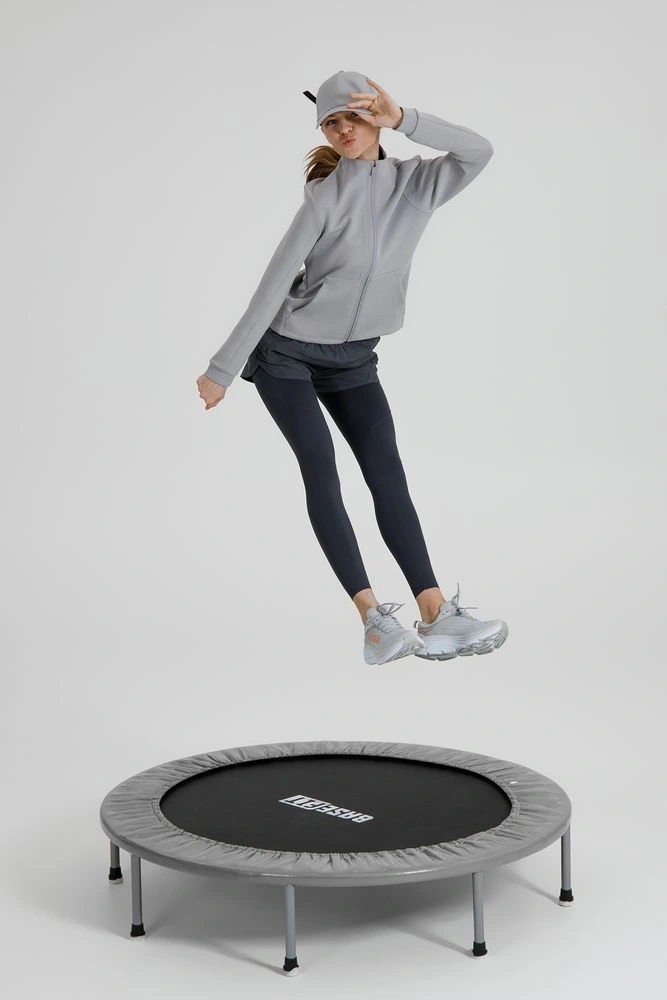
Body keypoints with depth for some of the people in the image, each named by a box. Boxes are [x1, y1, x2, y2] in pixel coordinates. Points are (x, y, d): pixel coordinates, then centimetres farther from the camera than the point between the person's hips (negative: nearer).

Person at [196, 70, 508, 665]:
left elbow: (478, 152, -22)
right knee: (321, 470, -16)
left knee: (386, 471, -8)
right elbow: (273, 284, -14)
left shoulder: (416, 184, -4)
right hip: (287, 352, -3)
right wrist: (223, 369, -14)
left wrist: (402, 119, -29)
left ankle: (437, 617, -15)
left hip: (354, 358, 3)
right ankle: (374, 619, -21)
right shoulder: (326, 196, -13)